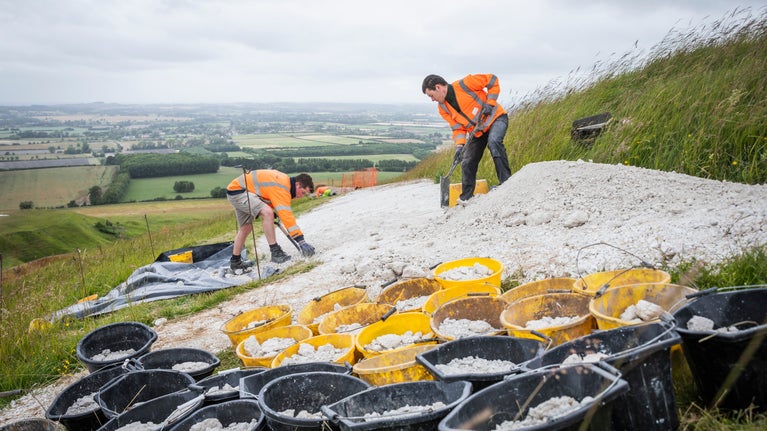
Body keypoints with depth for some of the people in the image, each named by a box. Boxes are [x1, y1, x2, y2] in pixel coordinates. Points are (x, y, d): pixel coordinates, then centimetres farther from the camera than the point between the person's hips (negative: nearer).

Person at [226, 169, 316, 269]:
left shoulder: (285, 179, 3)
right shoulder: (282, 188, -27)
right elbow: (286, 215, -34)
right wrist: (301, 241, -36)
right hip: (237, 190, -11)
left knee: (246, 227, 19)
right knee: (267, 212, -28)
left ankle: (235, 261, 33)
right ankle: (275, 252, -23)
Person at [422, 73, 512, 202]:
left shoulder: (464, 84, -21)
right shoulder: (443, 108, -2)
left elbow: (492, 80, -16)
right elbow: (458, 128, -3)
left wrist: (490, 103, -21)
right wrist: (459, 146, -18)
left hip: (495, 118, -7)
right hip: (477, 131, 7)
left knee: (493, 142, -36)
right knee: (467, 163, 3)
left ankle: (506, 181, -31)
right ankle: (466, 198, 15)